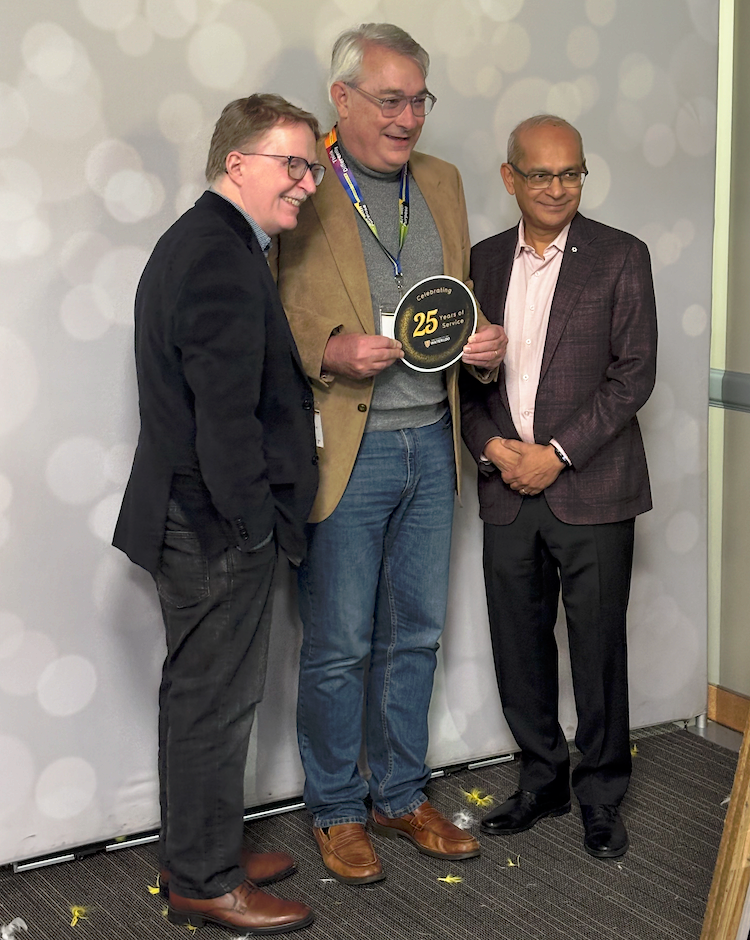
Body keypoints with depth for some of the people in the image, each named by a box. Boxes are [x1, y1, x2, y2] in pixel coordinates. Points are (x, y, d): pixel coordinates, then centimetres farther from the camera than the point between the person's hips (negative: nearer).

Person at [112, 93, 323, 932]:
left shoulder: (206, 242, 14)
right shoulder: (219, 256, -21)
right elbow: (227, 412, -25)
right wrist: (253, 523, -18)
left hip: (204, 522, 11)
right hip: (217, 528, -11)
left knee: (205, 697, 20)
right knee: (215, 701, 2)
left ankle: (203, 854, 34)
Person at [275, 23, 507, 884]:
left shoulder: (442, 182, 12)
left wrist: (485, 343, -2)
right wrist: (329, 352, -25)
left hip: (431, 445, 6)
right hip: (345, 450, -6)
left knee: (414, 635, 15)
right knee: (338, 646, 4)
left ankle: (401, 796, 31)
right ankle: (336, 812, 22)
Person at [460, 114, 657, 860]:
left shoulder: (620, 257, -1)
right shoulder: (484, 261, 10)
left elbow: (634, 371, -7)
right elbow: (466, 370, 11)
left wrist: (558, 452, -13)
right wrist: (491, 445, -6)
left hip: (590, 486, -3)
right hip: (507, 489, 4)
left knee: (597, 645, 3)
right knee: (519, 644, 10)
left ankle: (600, 795, 20)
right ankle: (542, 779, 27)